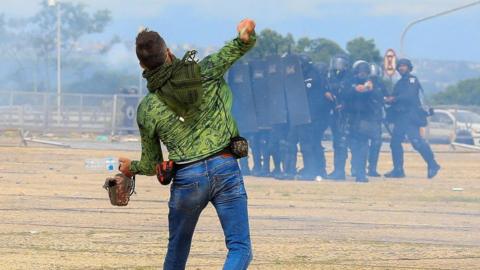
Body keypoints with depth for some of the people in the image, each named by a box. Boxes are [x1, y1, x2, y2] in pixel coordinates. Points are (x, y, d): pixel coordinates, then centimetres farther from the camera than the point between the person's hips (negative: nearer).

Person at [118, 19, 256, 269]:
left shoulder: (146, 110, 4)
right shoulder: (203, 72, 1)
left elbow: (151, 165, 12)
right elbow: (239, 47, 2)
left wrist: (131, 167, 33)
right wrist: (246, 35, -21)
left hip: (186, 178, 1)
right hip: (225, 167, -1)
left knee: (178, 248, 23)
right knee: (240, 249, -4)